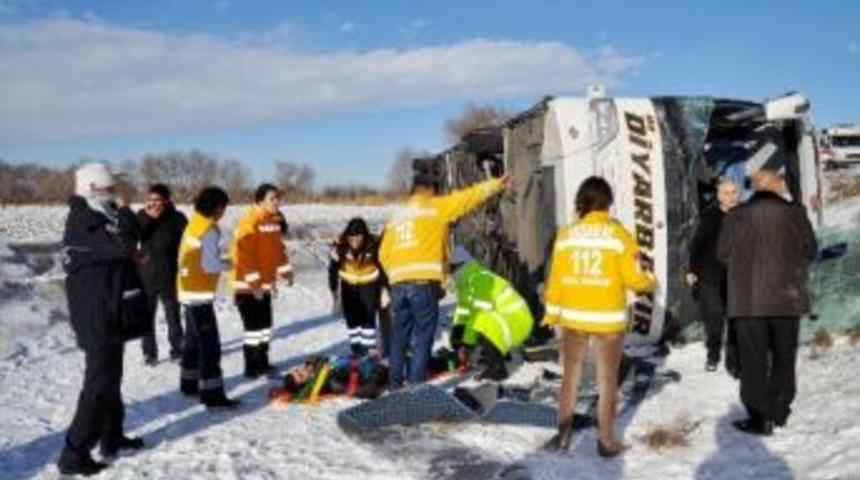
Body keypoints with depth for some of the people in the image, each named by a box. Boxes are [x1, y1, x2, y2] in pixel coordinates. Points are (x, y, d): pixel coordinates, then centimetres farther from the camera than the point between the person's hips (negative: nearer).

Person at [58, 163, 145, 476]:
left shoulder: (94, 218, 15)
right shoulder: (84, 222, -18)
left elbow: (115, 257, 20)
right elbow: (124, 244, -30)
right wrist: (124, 212, -16)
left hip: (105, 315, 10)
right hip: (97, 318, -10)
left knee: (109, 378, 18)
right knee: (99, 383, -6)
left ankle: (112, 438, 30)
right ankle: (74, 454, 1)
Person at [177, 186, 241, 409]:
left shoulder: (193, 224, 10)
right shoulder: (210, 230, -17)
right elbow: (210, 265, -23)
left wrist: (219, 261, 8)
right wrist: (228, 264, -5)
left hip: (188, 290, 10)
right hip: (200, 293, -10)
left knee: (193, 339, 20)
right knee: (210, 344, -7)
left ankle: (190, 384, 32)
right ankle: (212, 394, -6)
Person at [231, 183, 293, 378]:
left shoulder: (275, 221, 9)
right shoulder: (250, 222, -19)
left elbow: (278, 248, 20)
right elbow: (244, 255, -24)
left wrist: (285, 271, 16)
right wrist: (254, 283, -25)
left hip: (264, 284, 9)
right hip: (248, 286, -9)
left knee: (265, 324, 16)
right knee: (254, 326, -4)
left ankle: (262, 363, 28)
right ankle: (251, 367, 7)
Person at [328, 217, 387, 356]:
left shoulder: (373, 246, -28)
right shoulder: (340, 246, -23)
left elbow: (382, 266, -16)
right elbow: (333, 269, -11)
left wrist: (383, 287, -12)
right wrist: (334, 291, -7)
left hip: (369, 284, -2)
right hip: (348, 284, 2)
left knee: (368, 316, -8)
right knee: (351, 317, 8)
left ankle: (370, 348, 2)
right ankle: (356, 348, 22)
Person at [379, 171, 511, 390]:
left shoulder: (397, 216, 20)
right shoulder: (435, 207, 3)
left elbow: (384, 253, 15)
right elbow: (466, 197, 6)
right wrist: (496, 184, 14)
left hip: (399, 284, 6)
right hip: (423, 282, -6)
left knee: (400, 337, 14)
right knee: (422, 338, 0)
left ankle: (396, 386, 20)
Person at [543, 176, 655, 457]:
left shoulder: (566, 234, -2)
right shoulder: (618, 233, -9)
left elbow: (556, 277, 0)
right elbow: (632, 277, -8)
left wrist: (552, 312, 10)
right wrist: (650, 282, 13)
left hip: (573, 316, 2)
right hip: (608, 317, -2)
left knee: (570, 375, 16)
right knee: (608, 380, 11)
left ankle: (564, 433, 20)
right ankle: (606, 440, 17)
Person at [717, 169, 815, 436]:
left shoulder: (736, 216, -6)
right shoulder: (795, 213, -4)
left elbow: (723, 254, 0)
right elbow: (810, 251, 3)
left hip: (748, 298, -1)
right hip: (787, 296, 1)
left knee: (754, 360, 5)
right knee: (784, 358, 16)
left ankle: (760, 418, 6)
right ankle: (779, 413, 23)